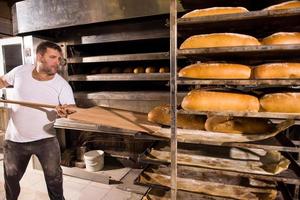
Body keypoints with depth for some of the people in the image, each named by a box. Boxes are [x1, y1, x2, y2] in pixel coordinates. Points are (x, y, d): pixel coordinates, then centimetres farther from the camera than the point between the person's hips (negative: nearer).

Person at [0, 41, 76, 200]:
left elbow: (72, 109, -25)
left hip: (45, 139, -3)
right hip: (14, 139, 3)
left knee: (54, 177, 3)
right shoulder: (20, 71, -7)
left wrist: (66, 111, -46)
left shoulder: (62, 85, -17)